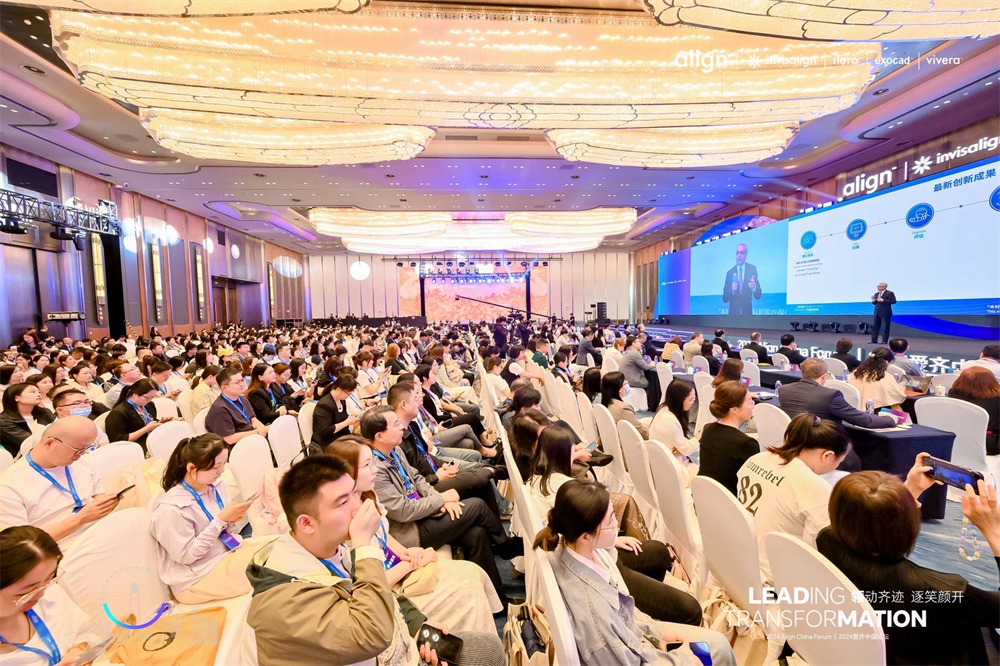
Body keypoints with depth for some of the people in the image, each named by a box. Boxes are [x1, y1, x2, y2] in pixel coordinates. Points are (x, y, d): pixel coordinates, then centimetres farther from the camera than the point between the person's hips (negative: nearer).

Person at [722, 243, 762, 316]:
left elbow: (758, 296, -1)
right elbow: (725, 299, -1)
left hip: (747, 312, 0)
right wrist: (732, 290, -20)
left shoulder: (752, 269, 2)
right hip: (733, 312, 0)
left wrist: (754, 287, -22)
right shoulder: (729, 272, 2)